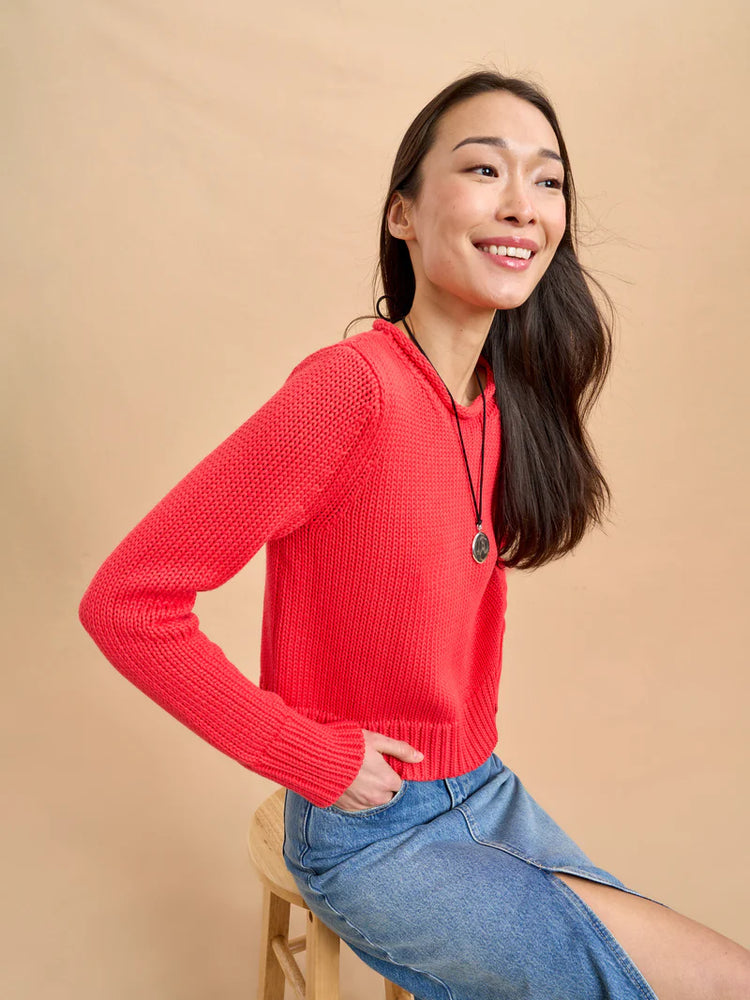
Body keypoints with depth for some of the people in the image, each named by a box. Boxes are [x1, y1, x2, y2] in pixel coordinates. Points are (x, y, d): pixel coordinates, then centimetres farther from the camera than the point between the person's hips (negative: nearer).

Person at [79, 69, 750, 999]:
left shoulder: (503, 398, -2)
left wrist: (475, 743, 5)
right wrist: (310, 757, -18)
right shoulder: (350, 386, -25)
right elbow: (124, 601, -24)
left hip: (484, 789, 7)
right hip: (371, 838, -7)